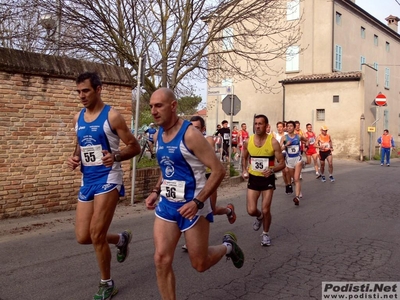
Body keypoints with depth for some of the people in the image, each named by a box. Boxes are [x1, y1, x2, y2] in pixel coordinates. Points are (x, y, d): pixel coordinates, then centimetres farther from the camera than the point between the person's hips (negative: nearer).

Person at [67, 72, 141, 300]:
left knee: (96, 235, -7)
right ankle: (121, 239, 34)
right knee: (83, 237, 5)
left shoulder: (112, 116, -10)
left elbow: (135, 147, -8)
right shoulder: (78, 118, 10)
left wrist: (116, 156, -26)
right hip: (87, 180, 7)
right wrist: (75, 158, 1)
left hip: (107, 179, -7)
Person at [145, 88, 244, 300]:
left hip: (192, 205, -6)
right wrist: (156, 191, 8)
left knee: (200, 264, 8)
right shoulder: (158, 135, 4)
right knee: (161, 260, -1)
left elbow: (219, 170, -20)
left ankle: (227, 246, 38)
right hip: (166, 204, 6)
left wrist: (197, 202, -25)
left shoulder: (190, 134, -19)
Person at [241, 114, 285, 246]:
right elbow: (244, 157, 14)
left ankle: (265, 234, 27)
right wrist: (244, 170, -3)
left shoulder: (273, 142, -14)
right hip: (253, 178, 2)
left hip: (268, 179, -2)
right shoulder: (248, 142, -6)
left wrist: (272, 170, -28)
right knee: (251, 210, -2)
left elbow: (282, 163, -9)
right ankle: (259, 217, 36)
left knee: (265, 210, 0)